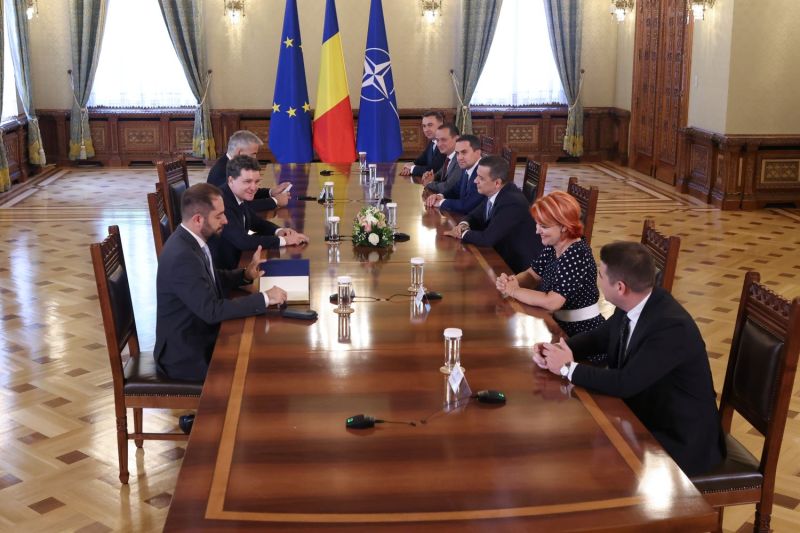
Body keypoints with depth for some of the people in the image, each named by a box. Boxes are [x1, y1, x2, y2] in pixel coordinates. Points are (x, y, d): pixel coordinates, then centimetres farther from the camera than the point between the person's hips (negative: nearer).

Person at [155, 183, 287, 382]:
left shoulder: (189, 240, 0)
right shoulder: (182, 256, -28)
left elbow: (212, 278, 16)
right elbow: (212, 311, -30)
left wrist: (246, 274, 0)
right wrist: (264, 298, -25)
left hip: (197, 337, 8)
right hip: (186, 355, -8)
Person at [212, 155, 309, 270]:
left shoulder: (240, 196, 0)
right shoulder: (221, 202, -25)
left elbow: (254, 221, 16)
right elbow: (242, 241, -29)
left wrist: (278, 231, -3)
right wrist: (283, 240, -21)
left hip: (236, 261, 7)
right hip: (220, 269, -7)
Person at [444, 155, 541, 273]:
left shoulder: (512, 203, -27)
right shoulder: (494, 193, -2)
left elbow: (487, 238, -29)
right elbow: (476, 216, 12)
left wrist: (463, 233, -12)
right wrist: (464, 225, -9)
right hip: (505, 255, 7)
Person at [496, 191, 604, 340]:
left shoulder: (577, 255, -25)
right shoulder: (551, 246, 0)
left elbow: (551, 302, -28)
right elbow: (532, 275, 10)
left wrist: (514, 291, -17)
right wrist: (510, 281, -12)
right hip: (561, 326, 7)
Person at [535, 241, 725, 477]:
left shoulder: (672, 326, -31)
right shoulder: (632, 306, -6)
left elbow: (625, 383, -33)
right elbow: (598, 337, 11)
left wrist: (569, 368, -21)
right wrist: (556, 350, -7)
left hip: (678, 438, -7)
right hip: (642, 415, 8)